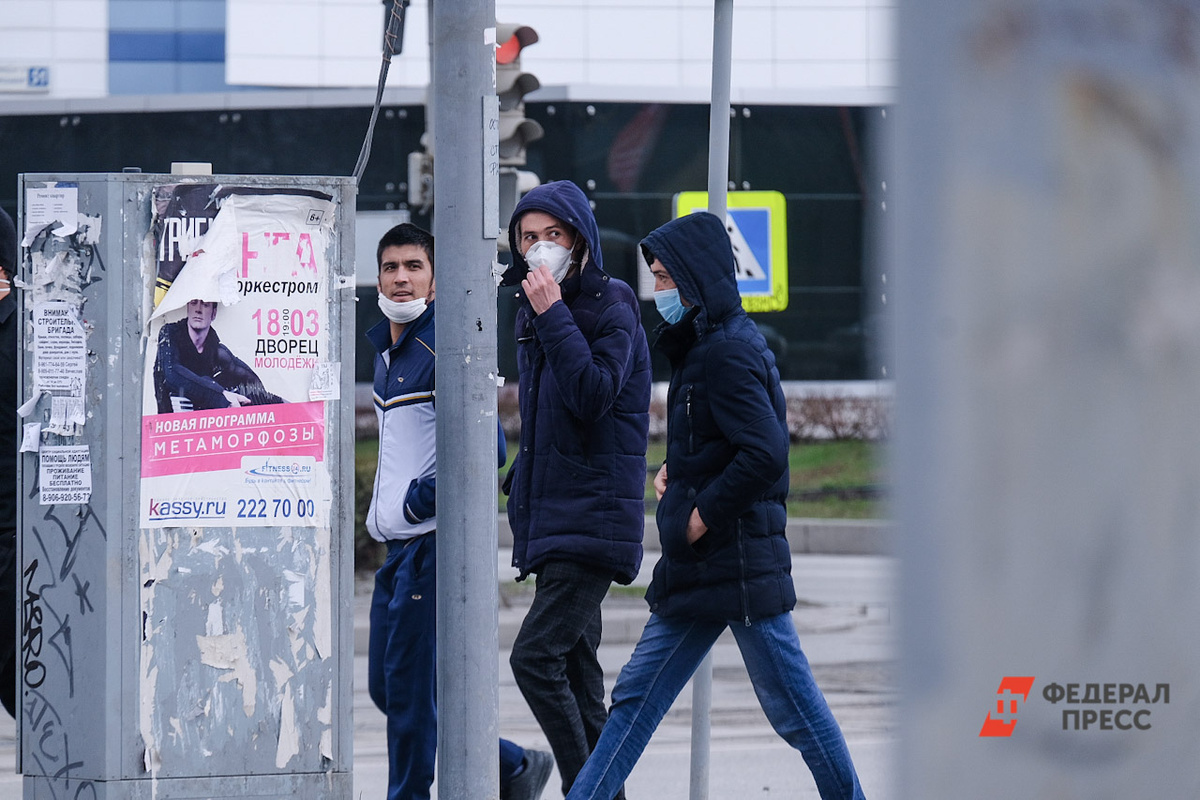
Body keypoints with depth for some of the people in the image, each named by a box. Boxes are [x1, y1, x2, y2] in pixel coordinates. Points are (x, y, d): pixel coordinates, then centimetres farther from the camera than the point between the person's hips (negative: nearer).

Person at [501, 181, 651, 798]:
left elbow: (592, 395, -23)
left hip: (595, 513, -9)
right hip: (549, 513, 9)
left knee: (535, 657, -18)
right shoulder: (532, 310, 15)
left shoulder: (611, 308, -9)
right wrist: (521, 485, 20)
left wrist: (553, 315, -20)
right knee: (575, 666, 9)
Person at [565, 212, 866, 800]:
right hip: (695, 572, 10)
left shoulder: (726, 353, -16)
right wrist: (673, 470, 11)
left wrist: (702, 516, -17)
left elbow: (765, 454, -26)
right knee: (634, 698, 7)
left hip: (739, 567, -10)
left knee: (792, 707, -1)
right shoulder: (700, 346, 15)